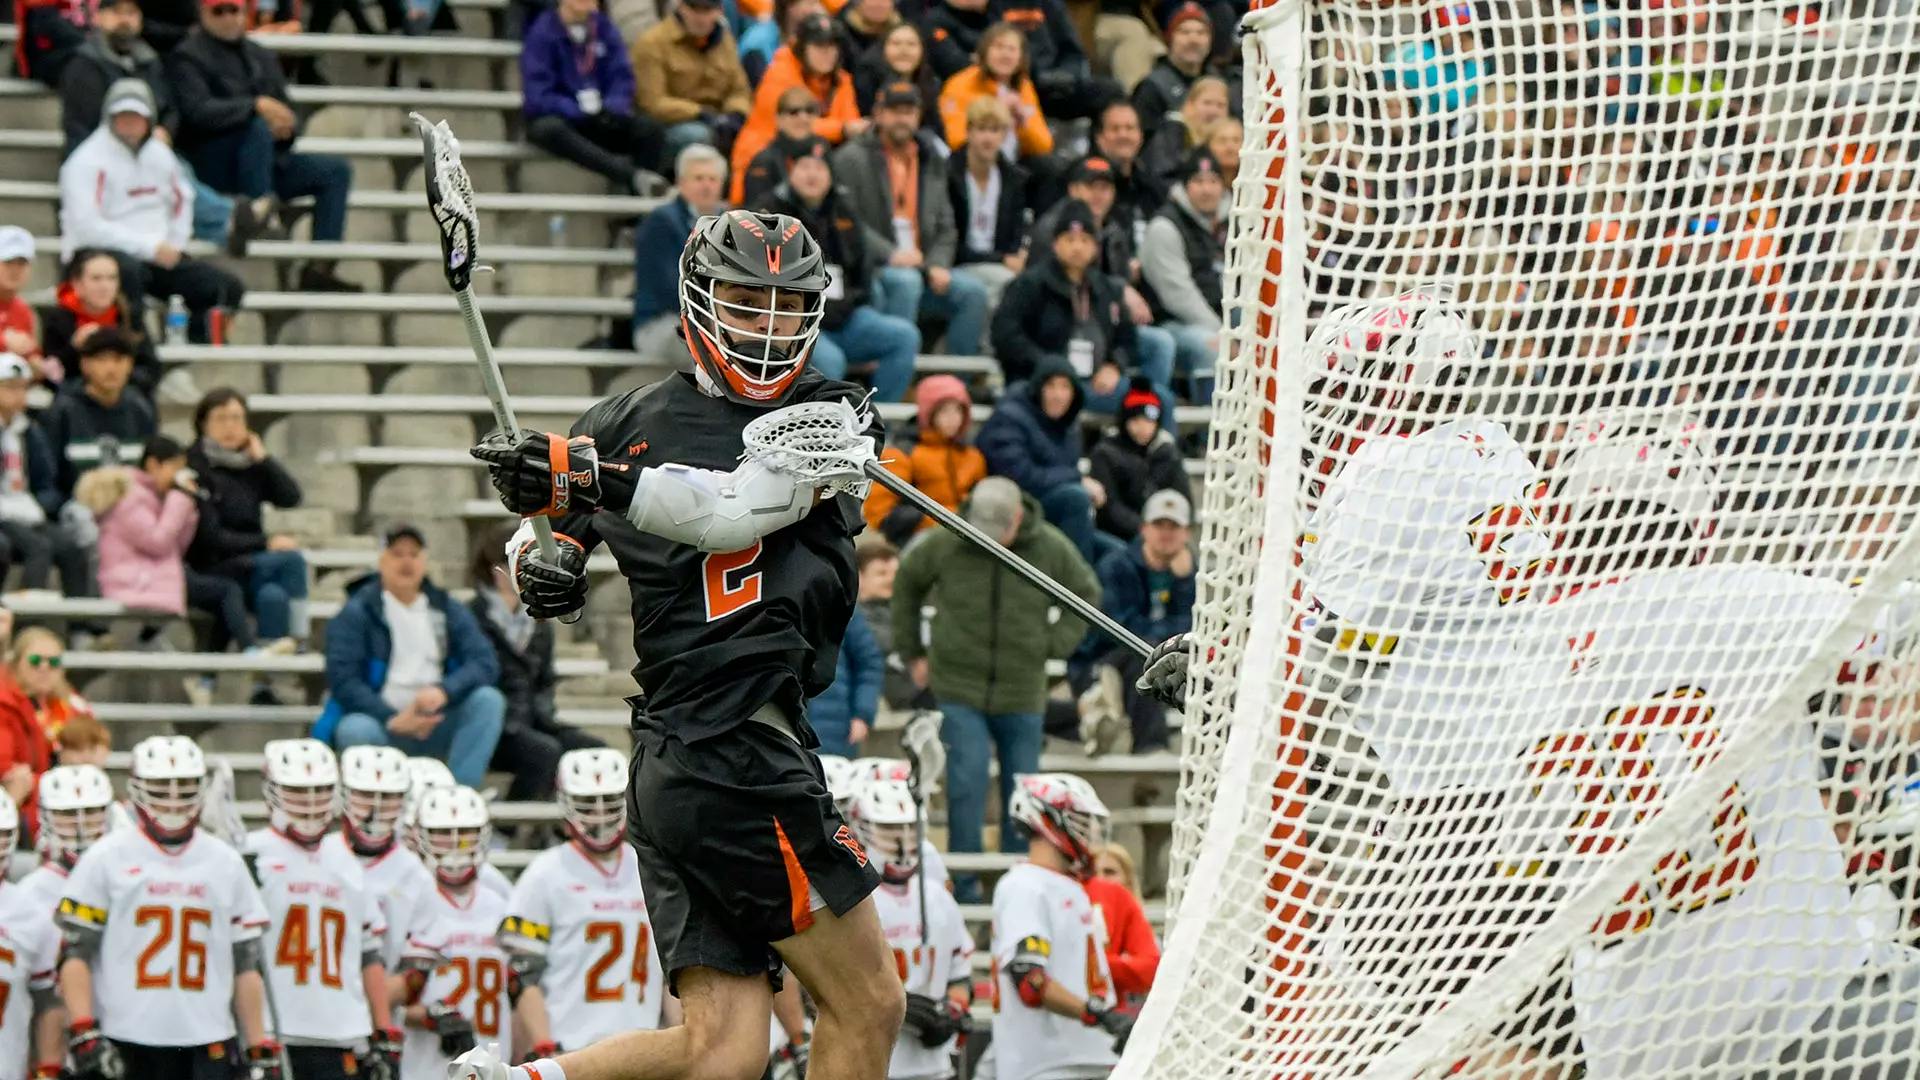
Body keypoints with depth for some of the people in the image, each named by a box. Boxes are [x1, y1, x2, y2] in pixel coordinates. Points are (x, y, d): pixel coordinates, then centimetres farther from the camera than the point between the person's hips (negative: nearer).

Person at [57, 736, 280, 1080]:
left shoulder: (226, 864, 12)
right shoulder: (106, 859, 2)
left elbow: (245, 964, 13)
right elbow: (74, 955, -2)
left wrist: (260, 1047, 7)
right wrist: (84, 1035, -14)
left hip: (205, 1044, 2)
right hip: (125, 1044, -2)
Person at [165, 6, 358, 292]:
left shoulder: (262, 56, 18)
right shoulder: (187, 57, -3)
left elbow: (287, 115, 15)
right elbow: (198, 110, -20)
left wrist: (286, 127, -10)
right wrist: (256, 106, -28)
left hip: (265, 160, 7)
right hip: (209, 166, -7)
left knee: (336, 170, -6)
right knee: (258, 127, -34)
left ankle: (319, 268, -15)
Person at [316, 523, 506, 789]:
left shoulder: (447, 610, 11)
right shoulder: (356, 613, 2)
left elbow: (485, 663, -1)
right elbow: (343, 680, -9)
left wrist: (444, 690, -21)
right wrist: (393, 720, -21)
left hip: (436, 727, 4)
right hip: (381, 723, -4)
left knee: (488, 700, -21)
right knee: (355, 730, -36)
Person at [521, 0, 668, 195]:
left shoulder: (605, 28, 7)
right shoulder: (542, 33, -6)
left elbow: (622, 79, 3)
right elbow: (538, 96, -12)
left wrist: (610, 109, -18)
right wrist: (580, 112, -23)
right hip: (554, 118, -4)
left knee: (651, 128, -21)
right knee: (551, 129, -39)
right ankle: (631, 175, -50)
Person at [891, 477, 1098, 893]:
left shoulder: (1051, 550, -4)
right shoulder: (945, 544, -6)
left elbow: (1086, 594, 13)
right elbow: (906, 582, 13)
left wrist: (1054, 644, 2)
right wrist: (912, 652, 12)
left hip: (1022, 693, 2)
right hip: (958, 689, -2)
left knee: (1022, 791, 7)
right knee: (967, 784, -11)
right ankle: (965, 887, -3)